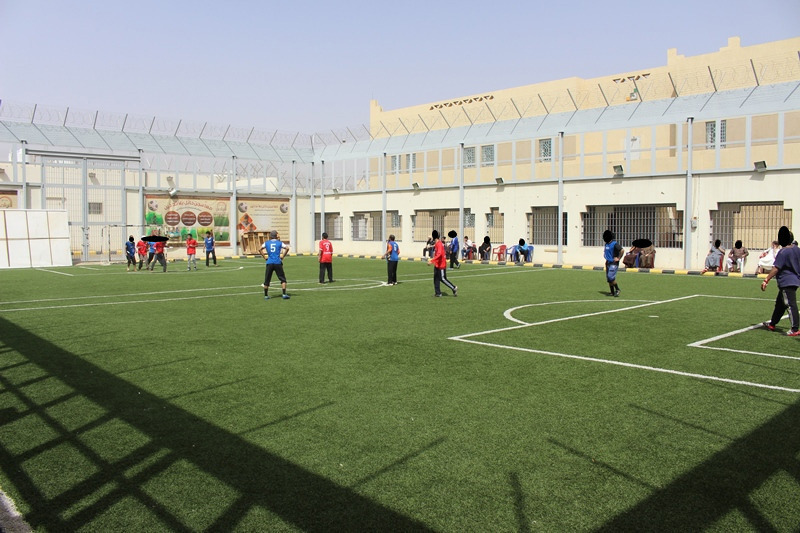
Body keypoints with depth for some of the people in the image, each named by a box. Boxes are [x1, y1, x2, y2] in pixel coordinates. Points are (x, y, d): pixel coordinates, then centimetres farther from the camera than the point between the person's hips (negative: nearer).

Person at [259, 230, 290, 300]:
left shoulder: (266, 243, 8)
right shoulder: (280, 243, 3)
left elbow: (260, 249, 5)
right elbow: (287, 248, -8)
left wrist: (264, 257, 9)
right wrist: (282, 256, -1)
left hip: (269, 263, 2)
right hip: (277, 262, -2)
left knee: (267, 280, 11)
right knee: (282, 279, 6)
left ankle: (266, 295, 15)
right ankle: (284, 294, -3)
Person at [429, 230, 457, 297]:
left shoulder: (439, 244, -19)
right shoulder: (436, 244, 11)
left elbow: (439, 254, -30)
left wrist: (432, 261, -35)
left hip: (441, 265, -10)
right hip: (437, 265, 10)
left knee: (443, 279, -3)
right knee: (436, 279, 9)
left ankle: (454, 288, 8)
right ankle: (438, 293, 12)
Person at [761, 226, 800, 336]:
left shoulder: (783, 252, -17)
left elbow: (776, 269, -20)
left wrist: (766, 280, -18)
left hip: (787, 282, -9)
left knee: (791, 305, -8)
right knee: (780, 303, 19)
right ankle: (772, 324, 31)